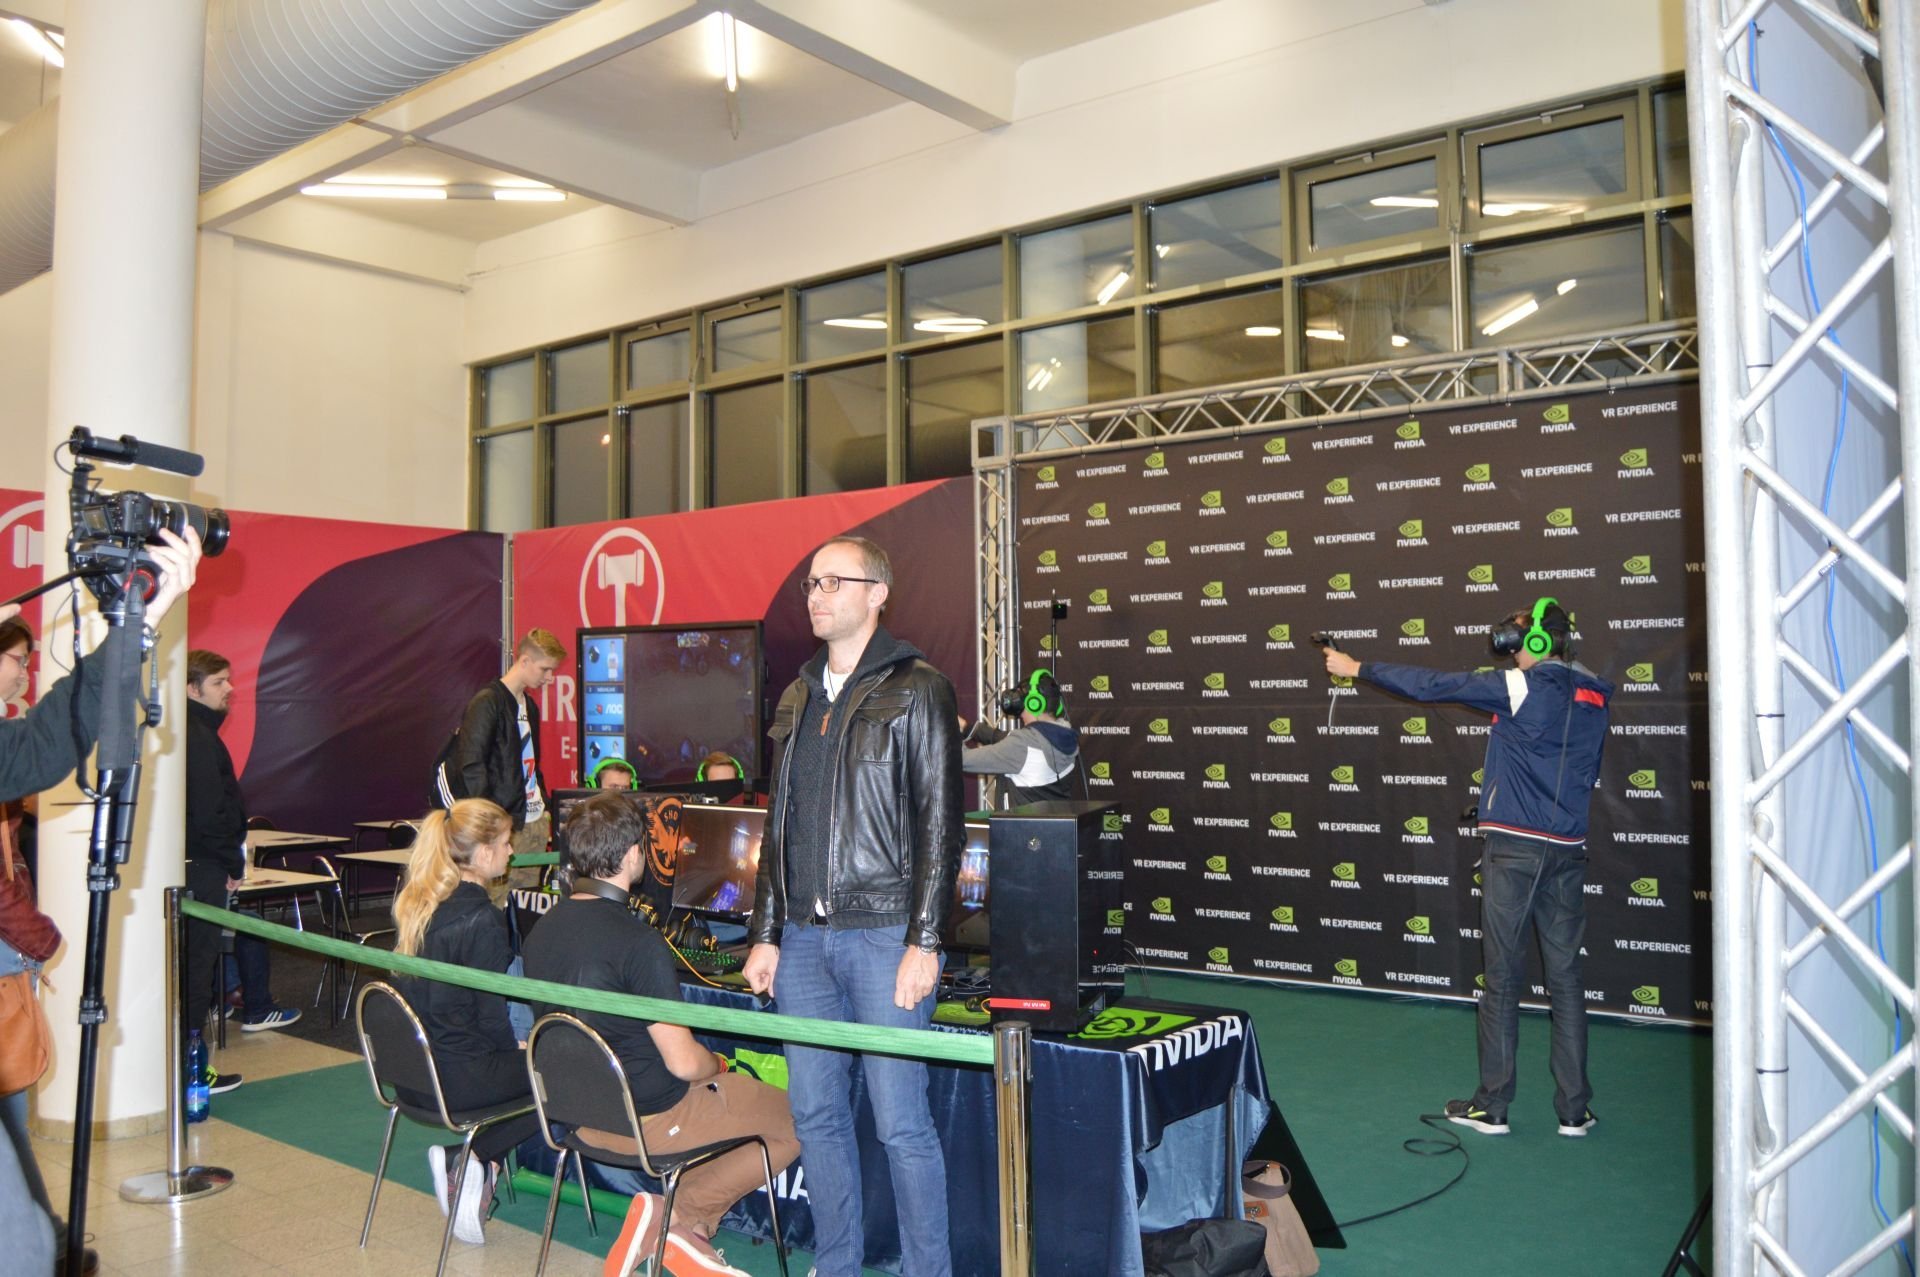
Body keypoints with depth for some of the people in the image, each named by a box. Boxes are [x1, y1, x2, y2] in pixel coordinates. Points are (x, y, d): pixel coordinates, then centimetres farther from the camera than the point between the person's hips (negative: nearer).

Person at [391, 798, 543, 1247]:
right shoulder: (482, 919, -21)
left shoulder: (416, 903, 5)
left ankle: (461, 1155, 8)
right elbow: (491, 1018, -16)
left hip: (413, 1069, 8)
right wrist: (520, 1047, 4)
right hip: (458, 1079, -8)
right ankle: (473, 1156, 1)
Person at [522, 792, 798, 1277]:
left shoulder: (539, 931, -1)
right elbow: (684, 1062, -22)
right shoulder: (639, 943, -26)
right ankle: (682, 1217, 1)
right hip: (650, 1119, -8)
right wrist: (717, 1065, 1)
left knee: (731, 1089, 29)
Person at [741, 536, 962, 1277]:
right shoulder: (798, 700, 14)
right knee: (816, 1115, 12)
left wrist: (924, 942, -14)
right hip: (804, 937, 6)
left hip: (883, 933, -6)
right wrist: (766, 933, 13)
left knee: (900, 1120, -1)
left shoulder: (917, 690, -4)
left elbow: (939, 823, -9)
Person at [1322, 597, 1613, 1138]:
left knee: (1502, 980, 2)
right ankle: (1575, 1110, 13)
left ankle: (1491, 1107, 9)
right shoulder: (1595, 696, 8)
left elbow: (1431, 685, -7)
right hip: (1569, 849, 5)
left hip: (1514, 849, -5)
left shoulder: (1522, 687, -10)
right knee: (1566, 979, 9)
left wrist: (1357, 668, 1)